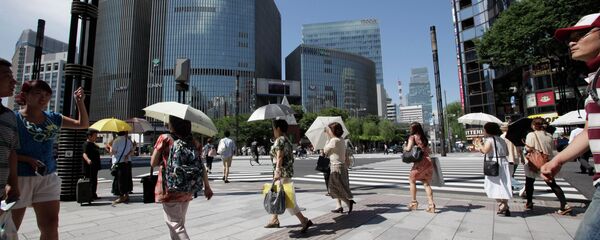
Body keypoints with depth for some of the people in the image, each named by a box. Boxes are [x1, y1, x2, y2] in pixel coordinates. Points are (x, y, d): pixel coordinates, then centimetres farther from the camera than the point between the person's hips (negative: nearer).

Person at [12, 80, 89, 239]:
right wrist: (27, 159, -20)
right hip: (19, 177, -3)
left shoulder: (53, 119, 6)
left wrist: (79, 101, -4)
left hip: (48, 178, 4)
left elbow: (83, 124, 8)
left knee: (51, 226, 1)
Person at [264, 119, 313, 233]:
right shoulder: (287, 140, 15)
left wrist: (277, 171, -32)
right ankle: (274, 220, 25)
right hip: (288, 171, 10)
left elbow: (279, 157, -24)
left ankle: (304, 221, -5)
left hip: (282, 173, -10)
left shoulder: (279, 140, -12)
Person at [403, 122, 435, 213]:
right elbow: (428, 151, 22)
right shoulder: (424, 138, 18)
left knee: (412, 180, 13)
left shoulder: (412, 137, -1)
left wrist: (405, 148, 7)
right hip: (428, 161, 6)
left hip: (420, 162, -6)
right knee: (426, 183, 10)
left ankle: (414, 202, 16)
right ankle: (431, 205, 3)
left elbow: (408, 148, -14)